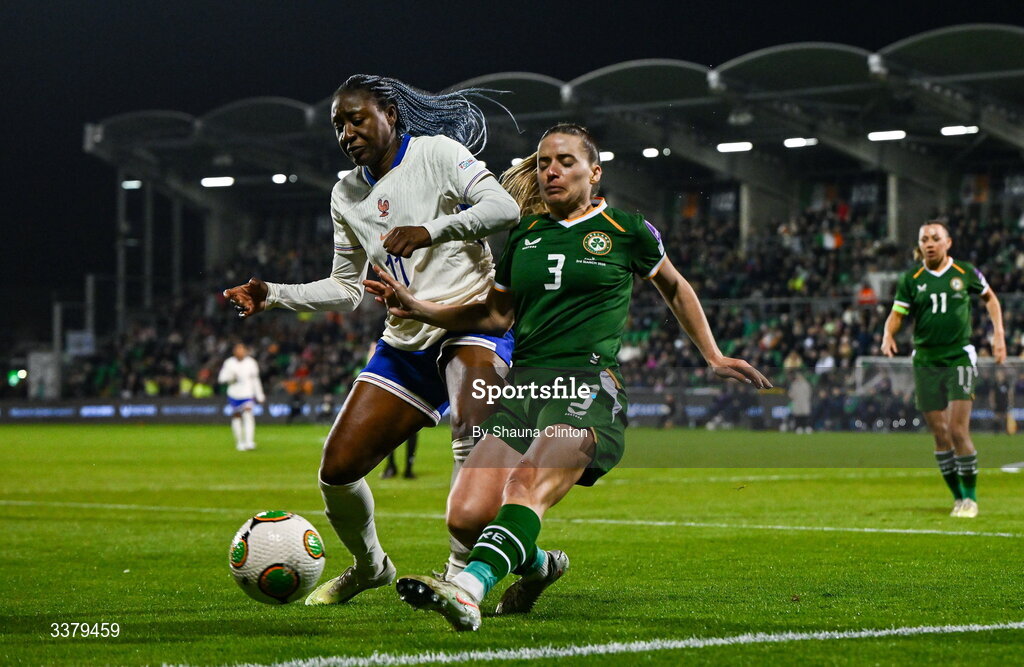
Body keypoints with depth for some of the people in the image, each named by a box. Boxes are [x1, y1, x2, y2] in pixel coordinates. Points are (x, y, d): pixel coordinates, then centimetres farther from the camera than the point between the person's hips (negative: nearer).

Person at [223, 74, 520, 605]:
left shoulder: (436, 152, -3)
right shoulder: (347, 195, 14)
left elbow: (504, 208, -16)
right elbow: (345, 289, 20)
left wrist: (431, 230, -29)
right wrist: (273, 296, 8)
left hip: (473, 319, -6)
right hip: (405, 341, 6)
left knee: (472, 431, -36)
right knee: (337, 468, -1)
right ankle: (369, 565, 27)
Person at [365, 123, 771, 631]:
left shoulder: (626, 230, 8)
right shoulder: (523, 235, 18)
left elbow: (675, 288, 25)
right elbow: (498, 313, 24)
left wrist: (713, 356, 23)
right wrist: (416, 308, 13)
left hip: (588, 385, -5)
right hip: (523, 384, 5)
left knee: (529, 482, -34)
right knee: (466, 516, -12)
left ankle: (469, 589, -55)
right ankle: (537, 566, 20)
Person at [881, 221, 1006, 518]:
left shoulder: (965, 272, 2)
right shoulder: (911, 279, 3)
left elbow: (989, 297, 17)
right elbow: (897, 314, 2)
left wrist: (998, 334, 9)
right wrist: (888, 335, -20)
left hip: (960, 358, -2)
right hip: (926, 362, 2)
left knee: (958, 430, -13)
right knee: (940, 434, 1)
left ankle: (970, 497, 0)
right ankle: (958, 496, 14)